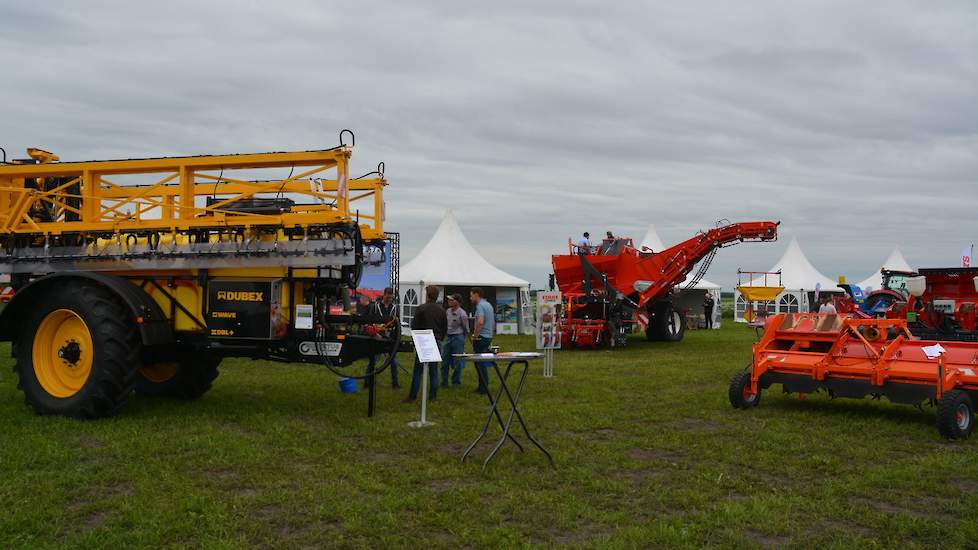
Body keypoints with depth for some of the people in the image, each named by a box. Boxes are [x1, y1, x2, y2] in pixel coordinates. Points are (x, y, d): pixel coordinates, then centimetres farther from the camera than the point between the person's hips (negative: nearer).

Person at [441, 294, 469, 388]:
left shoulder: (462, 314, -13)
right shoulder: (447, 311, 5)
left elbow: (466, 329, -3)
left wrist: (461, 339, 6)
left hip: (458, 337, -6)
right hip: (448, 338, 6)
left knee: (457, 362, 1)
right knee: (444, 360, 5)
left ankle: (456, 382, 12)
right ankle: (444, 382, 13)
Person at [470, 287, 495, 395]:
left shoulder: (480, 305, -13)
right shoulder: (489, 305, 17)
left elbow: (480, 322, -28)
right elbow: (493, 323, 23)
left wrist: (475, 335, -19)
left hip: (481, 337, -10)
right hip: (489, 336, 10)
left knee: (479, 363, -4)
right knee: (482, 363, 14)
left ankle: (483, 388, -2)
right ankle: (483, 386, 18)